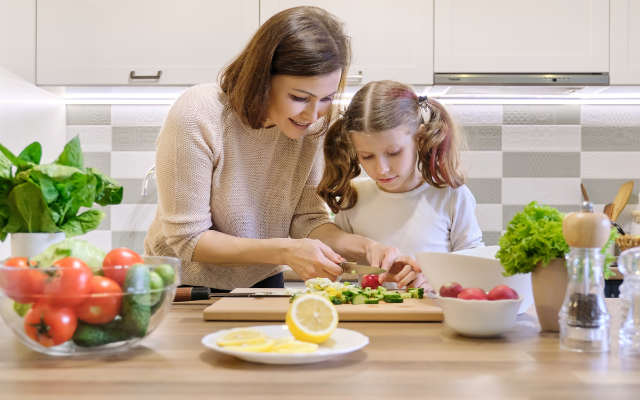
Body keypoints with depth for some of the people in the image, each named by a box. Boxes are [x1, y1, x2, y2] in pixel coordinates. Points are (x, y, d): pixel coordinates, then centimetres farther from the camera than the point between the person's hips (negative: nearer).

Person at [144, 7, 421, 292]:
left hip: (261, 283, 3)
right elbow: (187, 239, -20)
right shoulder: (196, 117, -23)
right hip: (186, 288, -2)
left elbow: (306, 218, -6)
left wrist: (365, 248, -23)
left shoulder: (311, 125, -9)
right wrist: (283, 252, -29)